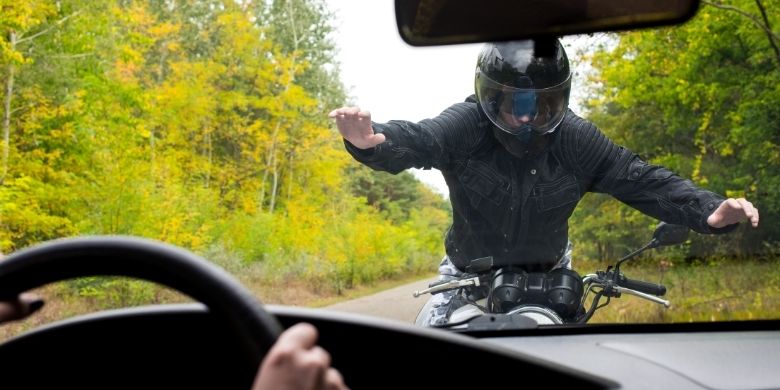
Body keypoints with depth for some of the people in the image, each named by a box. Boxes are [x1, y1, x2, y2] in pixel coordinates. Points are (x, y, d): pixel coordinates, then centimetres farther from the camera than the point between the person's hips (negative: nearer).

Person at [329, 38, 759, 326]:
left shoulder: (577, 139, -16)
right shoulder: (463, 127, -25)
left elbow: (638, 178, -16)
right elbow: (414, 140, -42)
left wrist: (707, 210, -30)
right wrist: (373, 142, -68)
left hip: (548, 275, 2)